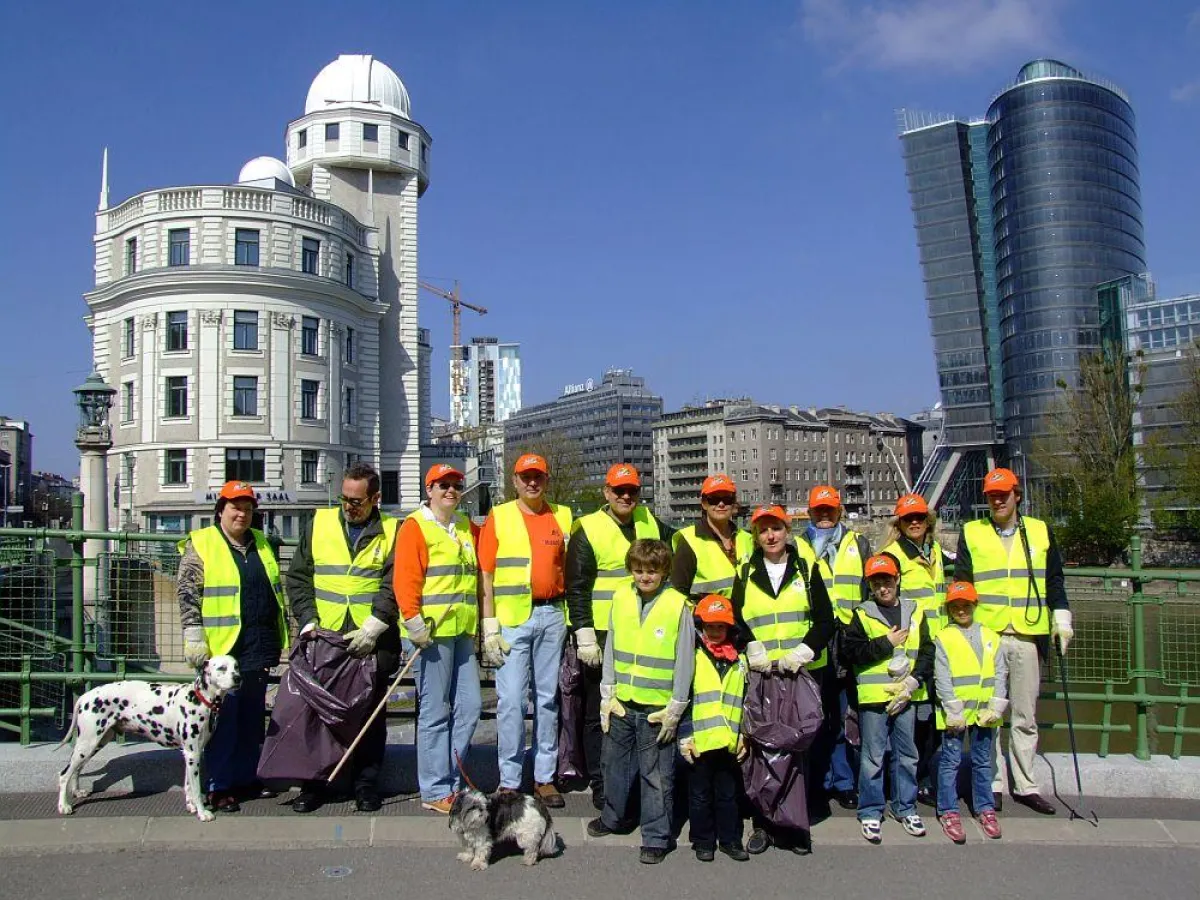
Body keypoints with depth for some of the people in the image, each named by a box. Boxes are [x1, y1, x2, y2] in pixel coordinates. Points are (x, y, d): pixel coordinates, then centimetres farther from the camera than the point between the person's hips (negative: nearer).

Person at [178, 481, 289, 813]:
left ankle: (247, 778, 24)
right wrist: (194, 637, -15)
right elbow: (187, 595, -8)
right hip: (222, 648, -6)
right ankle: (219, 787, 9)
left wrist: (284, 635, 19)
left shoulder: (261, 543, 15)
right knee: (222, 718, 0)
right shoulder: (200, 545, -3)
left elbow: (276, 589, 21)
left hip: (259, 648, 6)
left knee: (253, 718, 13)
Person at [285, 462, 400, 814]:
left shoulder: (392, 532, 1)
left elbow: (394, 587, -6)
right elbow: (298, 577, 9)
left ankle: (366, 785, 19)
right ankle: (313, 785, 20)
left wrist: (372, 628, -15)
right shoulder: (318, 524, 7)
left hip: (372, 645, -1)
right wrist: (308, 620, -3)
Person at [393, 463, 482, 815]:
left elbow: (478, 576, 25)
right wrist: (414, 621, -17)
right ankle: (435, 791, 8)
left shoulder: (468, 529, 18)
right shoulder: (415, 526, -3)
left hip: (463, 632, 7)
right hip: (432, 632, -7)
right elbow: (405, 578, -11)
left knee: (469, 708, 7)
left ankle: (450, 780, 21)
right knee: (435, 712, -2)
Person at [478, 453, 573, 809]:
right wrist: (490, 628, -7)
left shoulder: (562, 517, 9)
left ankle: (545, 776, 19)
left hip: (552, 615, 3)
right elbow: (486, 575, -1)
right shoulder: (498, 517, 2)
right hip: (512, 618, -3)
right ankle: (509, 781, 8)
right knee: (511, 700, -3)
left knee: (548, 698, 9)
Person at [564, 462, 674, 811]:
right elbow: (577, 588, -9)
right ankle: (600, 785, 16)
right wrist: (584, 635, -14)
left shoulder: (648, 521, 9)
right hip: (603, 636, -5)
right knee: (599, 712, 5)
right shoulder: (588, 529, -6)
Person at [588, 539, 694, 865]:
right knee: (614, 762, 20)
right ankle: (614, 817, 42)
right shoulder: (621, 598, 2)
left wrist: (676, 709, -6)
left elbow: (685, 660, -6)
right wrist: (607, 696, 6)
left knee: (656, 775, 3)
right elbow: (610, 650, 8)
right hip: (621, 702, 5)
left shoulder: (678, 605, -10)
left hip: (657, 707, -4)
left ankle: (656, 837, 18)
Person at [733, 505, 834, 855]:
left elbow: (825, 619, 2)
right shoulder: (746, 574, 10)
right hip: (760, 673, 1)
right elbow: (736, 620, 5)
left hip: (805, 672, 0)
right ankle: (764, 823, 11)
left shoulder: (806, 570, 7)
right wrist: (754, 651, -10)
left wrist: (804, 652, -11)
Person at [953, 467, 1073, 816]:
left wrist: (1062, 620, 7)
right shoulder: (971, 533, 4)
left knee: (1025, 716, 8)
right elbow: (961, 585, 5)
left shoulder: (1040, 531, 9)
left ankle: (1025, 786, 19)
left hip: (1028, 636, 2)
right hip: (985, 635, -1)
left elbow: (1054, 581, 14)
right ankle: (992, 785, 12)